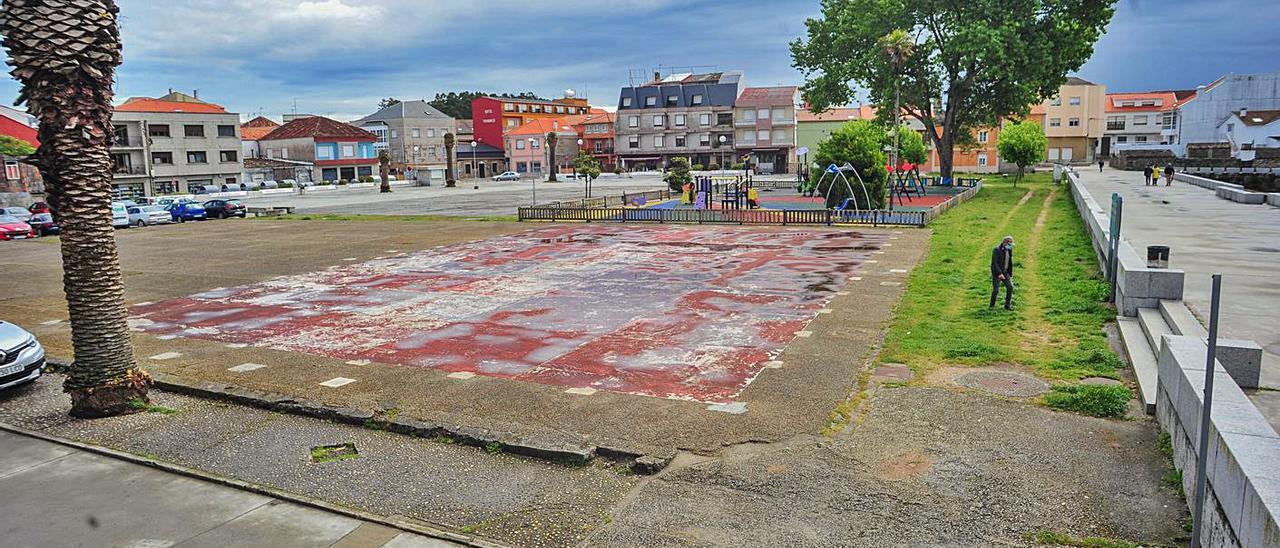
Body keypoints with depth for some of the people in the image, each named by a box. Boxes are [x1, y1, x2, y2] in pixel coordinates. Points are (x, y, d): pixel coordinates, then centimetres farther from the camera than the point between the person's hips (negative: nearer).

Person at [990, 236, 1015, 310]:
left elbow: (1010, 262, 15)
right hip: (997, 272, -6)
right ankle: (992, 306, 11)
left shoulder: (1009, 250, 7)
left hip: (1005, 272, 6)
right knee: (996, 290, -7)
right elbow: (994, 263, -21)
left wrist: (1010, 273, 12)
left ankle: (1007, 305, 2)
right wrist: (999, 273, -28)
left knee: (1010, 287, -7)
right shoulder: (996, 250, -15)